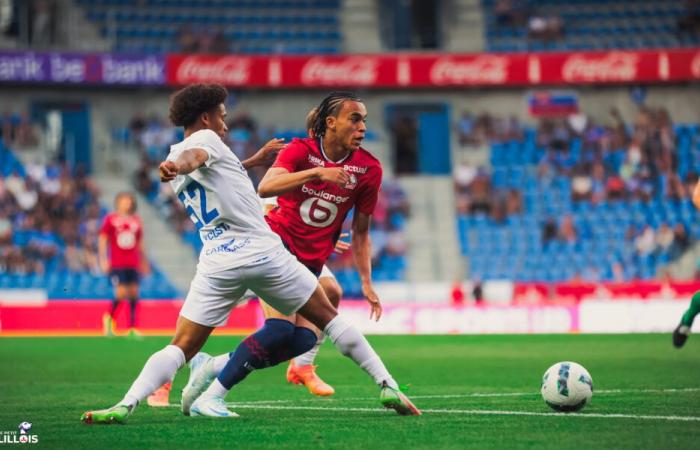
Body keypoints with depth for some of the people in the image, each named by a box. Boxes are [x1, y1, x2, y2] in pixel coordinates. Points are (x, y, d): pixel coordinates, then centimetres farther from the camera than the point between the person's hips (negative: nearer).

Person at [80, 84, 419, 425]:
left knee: (180, 348, -1)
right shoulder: (206, 138, 1)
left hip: (216, 263, 4)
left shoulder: (172, 158, 21)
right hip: (263, 252, -4)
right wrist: (179, 165, -47)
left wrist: (250, 161, 48)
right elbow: (194, 156, -25)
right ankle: (387, 385, 12)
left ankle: (126, 405, -23)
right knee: (328, 318, 10)